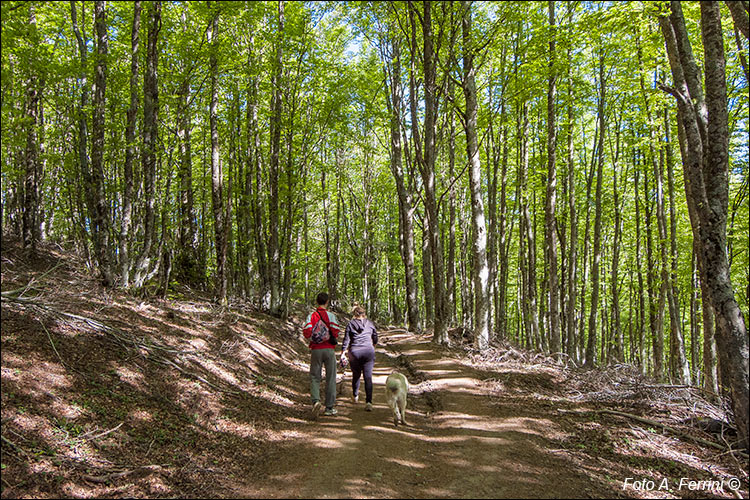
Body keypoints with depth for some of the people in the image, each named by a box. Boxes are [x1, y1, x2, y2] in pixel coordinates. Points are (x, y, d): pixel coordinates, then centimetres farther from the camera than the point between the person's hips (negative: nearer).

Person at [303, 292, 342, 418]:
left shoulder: (311, 316, 1)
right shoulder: (330, 315, -3)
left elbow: (306, 333, -9)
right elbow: (335, 332, -12)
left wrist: (314, 337, 10)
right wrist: (332, 338, 9)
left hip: (316, 350, 1)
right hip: (329, 349, -1)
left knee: (315, 377, 8)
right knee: (330, 378, 8)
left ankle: (316, 401, -16)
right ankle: (329, 408, 12)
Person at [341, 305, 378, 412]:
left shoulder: (350, 324, 1)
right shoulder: (369, 323, 7)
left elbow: (346, 339, -1)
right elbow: (375, 336, 19)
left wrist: (343, 351, 9)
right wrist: (374, 344, 39)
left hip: (354, 352, 0)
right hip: (368, 351, 0)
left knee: (356, 375, 20)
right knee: (368, 377, -3)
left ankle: (355, 396, 37)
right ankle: (368, 402, -15)